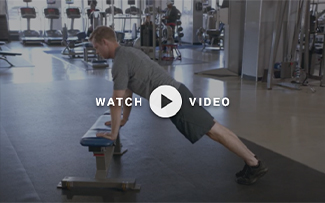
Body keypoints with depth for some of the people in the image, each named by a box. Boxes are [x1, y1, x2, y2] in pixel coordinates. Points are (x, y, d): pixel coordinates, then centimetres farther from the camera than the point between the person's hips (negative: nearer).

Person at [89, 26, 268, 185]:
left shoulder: (120, 62, -15)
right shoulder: (128, 53, 18)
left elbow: (117, 100, -17)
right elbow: (128, 90, 27)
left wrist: (113, 133, -9)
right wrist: (124, 119, 32)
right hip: (174, 94, 10)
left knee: (214, 131, -3)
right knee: (213, 128, 12)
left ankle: (255, 164, 7)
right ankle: (251, 161, 20)